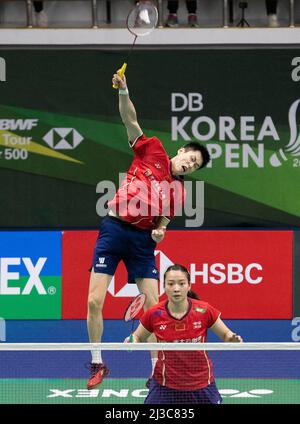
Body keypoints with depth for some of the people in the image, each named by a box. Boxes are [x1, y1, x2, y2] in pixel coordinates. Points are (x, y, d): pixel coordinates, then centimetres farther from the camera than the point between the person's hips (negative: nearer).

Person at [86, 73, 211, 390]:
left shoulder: (179, 192, 9)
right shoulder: (153, 152, 4)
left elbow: (162, 221, 14)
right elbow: (131, 121, -2)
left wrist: (159, 231, -9)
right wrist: (123, 91, -17)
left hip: (142, 239, 2)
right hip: (114, 229, -2)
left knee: (152, 305, -4)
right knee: (94, 301, -8)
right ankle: (97, 364, 8)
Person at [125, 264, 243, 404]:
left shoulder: (204, 311, -15)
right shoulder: (154, 314, -13)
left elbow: (226, 335, 0)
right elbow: (138, 337, 5)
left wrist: (233, 339, -22)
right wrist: (132, 342, -17)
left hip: (201, 386, 0)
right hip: (164, 386, 0)